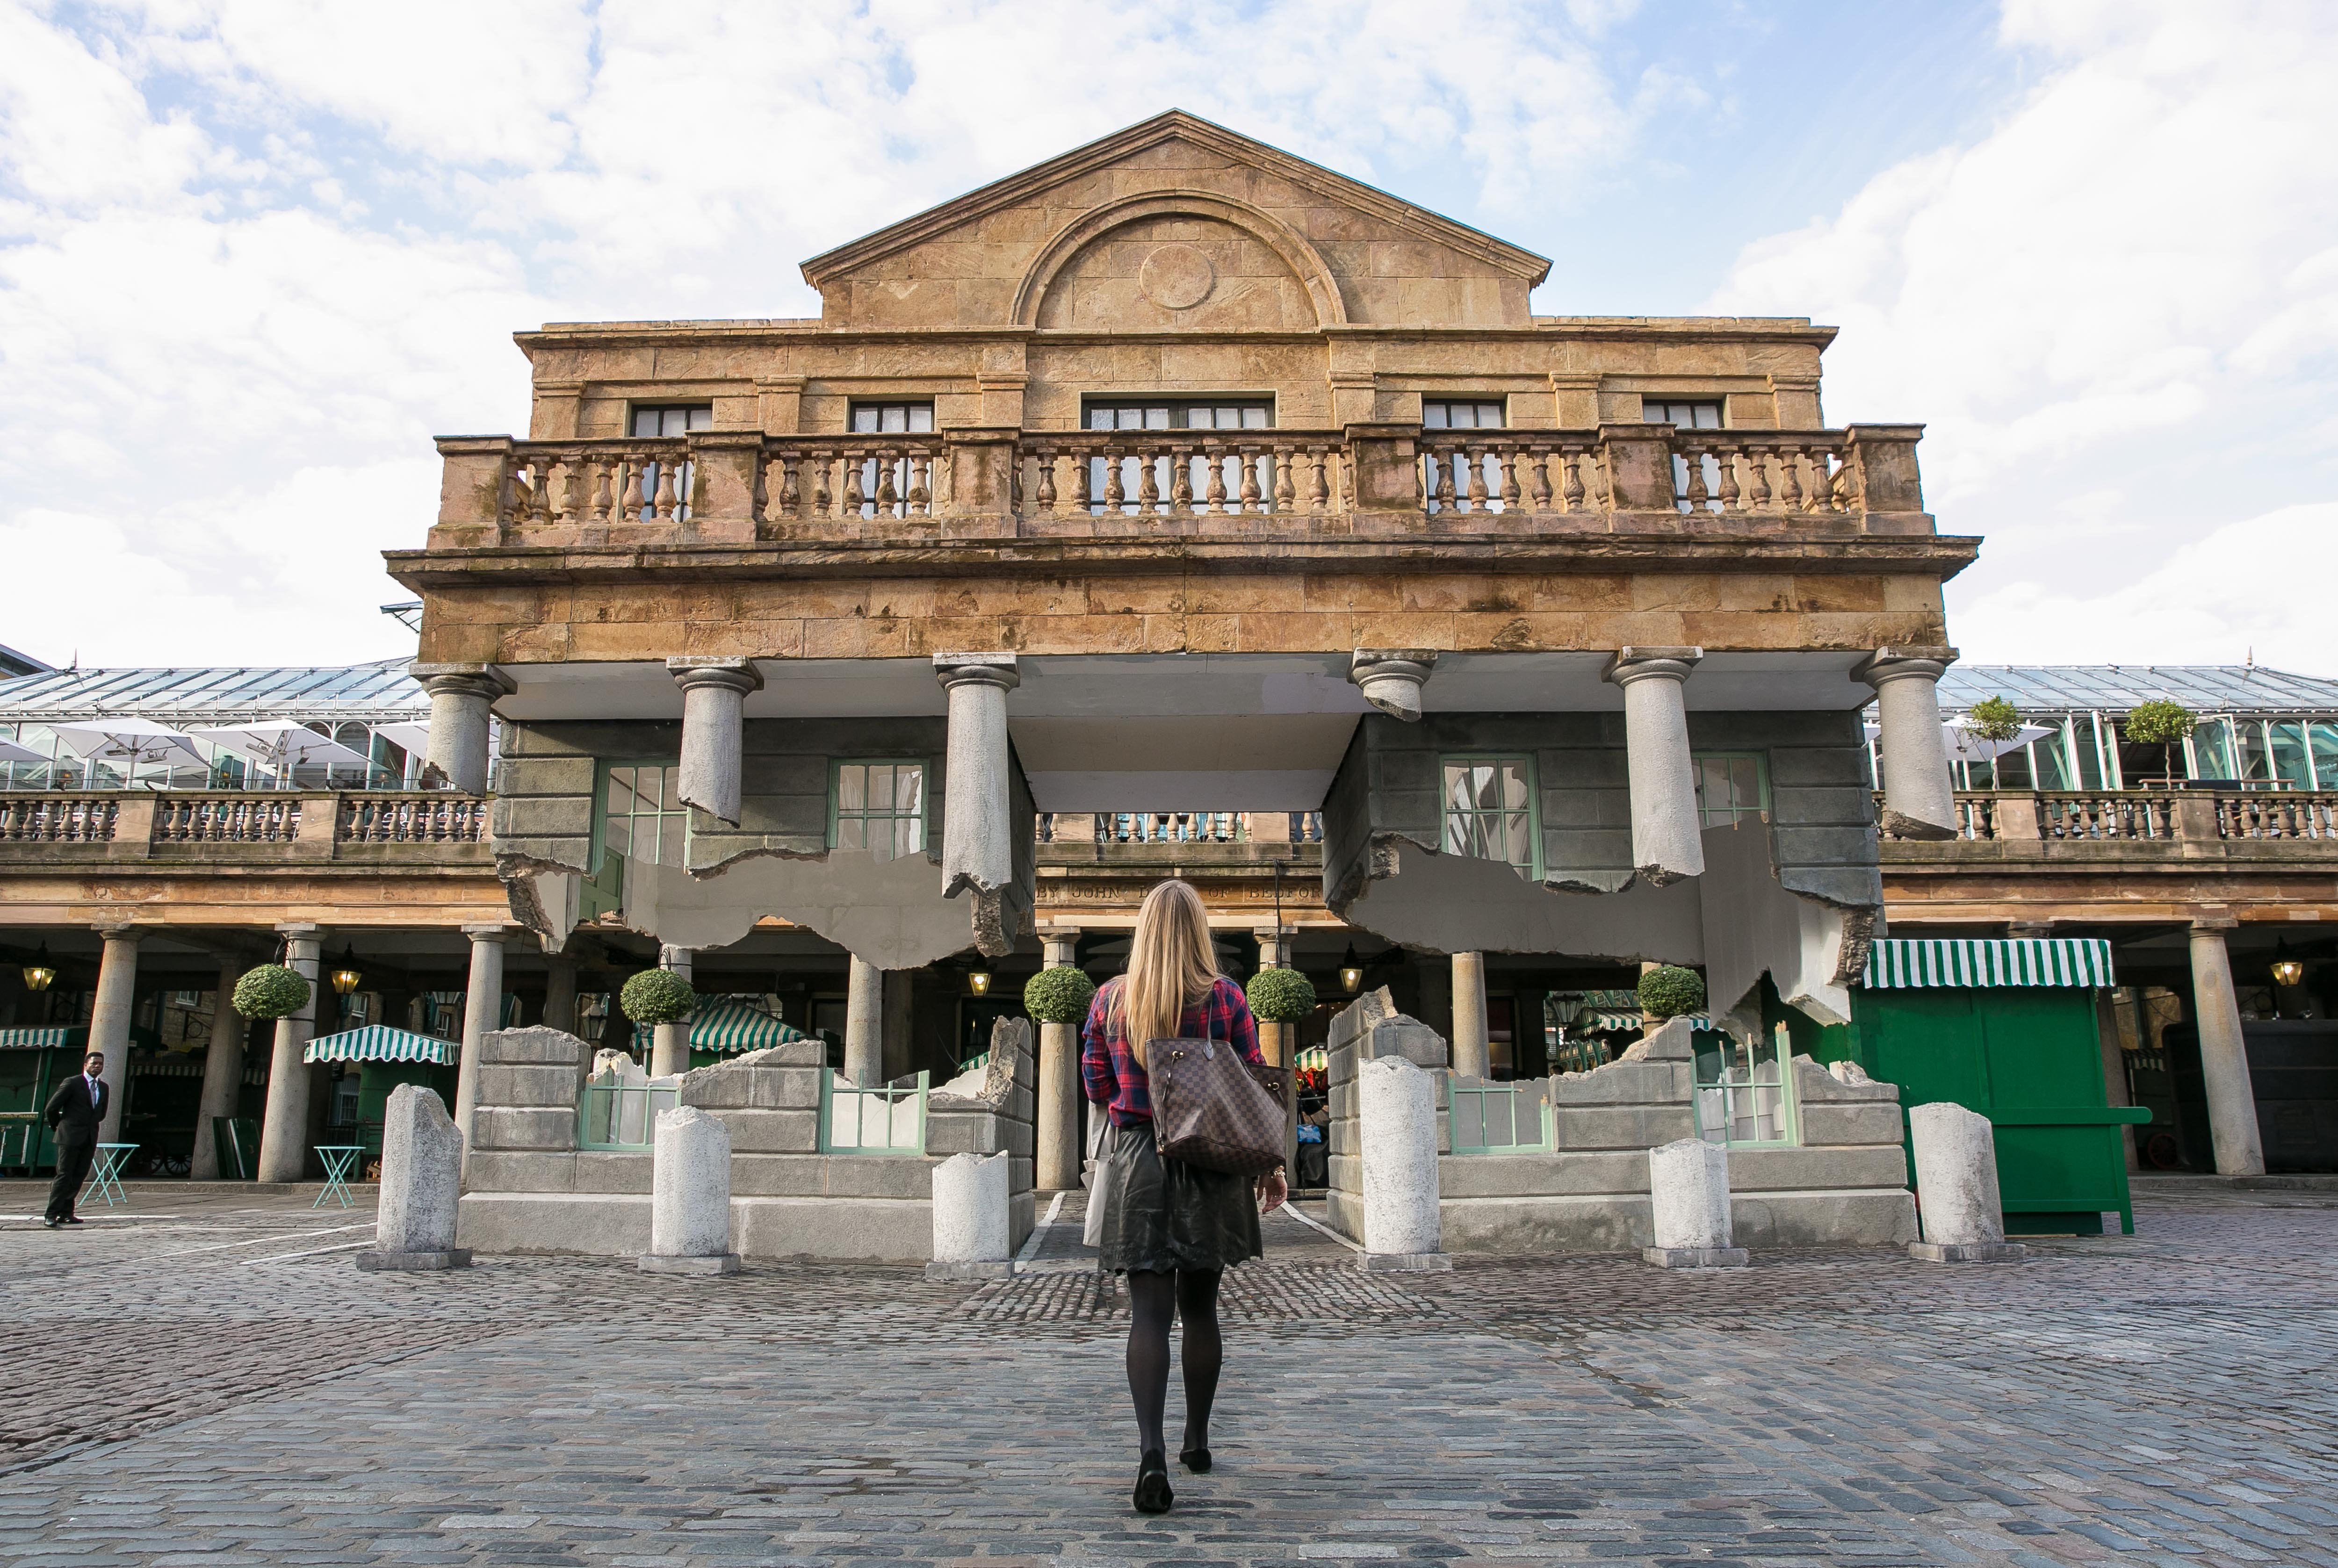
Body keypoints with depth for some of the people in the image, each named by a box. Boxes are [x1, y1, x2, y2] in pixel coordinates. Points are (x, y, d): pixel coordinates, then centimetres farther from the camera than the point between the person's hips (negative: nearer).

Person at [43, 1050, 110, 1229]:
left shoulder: (104, 1088, 13)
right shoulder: (72, 1083, -5)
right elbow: (51, 1108, -4)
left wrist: (90, 1125, 16)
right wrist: (57, 1127, 6)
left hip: (90, 1138, 6)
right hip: (71, 1136, -6)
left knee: (79, 1177, 5)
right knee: (64, 1175, -7)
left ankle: (66, 1213, 12)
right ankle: (51, 1215, -4)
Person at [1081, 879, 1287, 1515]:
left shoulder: (1110, 1000, -1)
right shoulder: (1226, 997, -4)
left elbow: (1097, 1089, 6)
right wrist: (1270, 1166, 7)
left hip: (1136, 1162, 0)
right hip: (1209, 1167, 1)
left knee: (1149, 1310, -1)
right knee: (1200, 1306, 15)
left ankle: (1152, 1453, -16)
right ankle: (1196, 1442, 28)